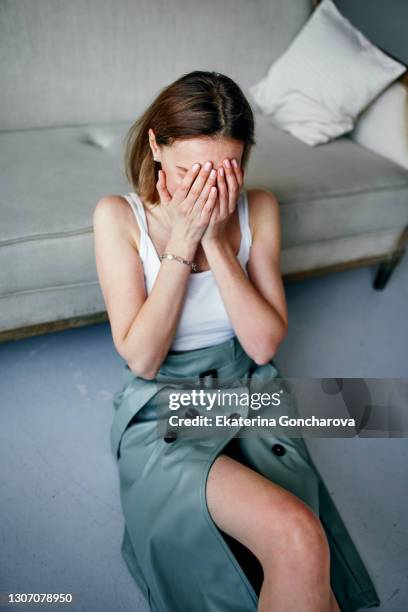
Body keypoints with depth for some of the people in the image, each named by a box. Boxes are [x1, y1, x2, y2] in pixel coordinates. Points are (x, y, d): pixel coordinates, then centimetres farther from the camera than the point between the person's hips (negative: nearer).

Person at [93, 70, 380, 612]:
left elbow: (265, 343, -9)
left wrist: (216, 241, -19)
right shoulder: (118, 216, -10)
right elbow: (141, 359, -15)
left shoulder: (258, 208, -3)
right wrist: (183, 240, -21)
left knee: (302, 560, -21)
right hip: (162, 410, -2)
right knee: (297, 538, -25)